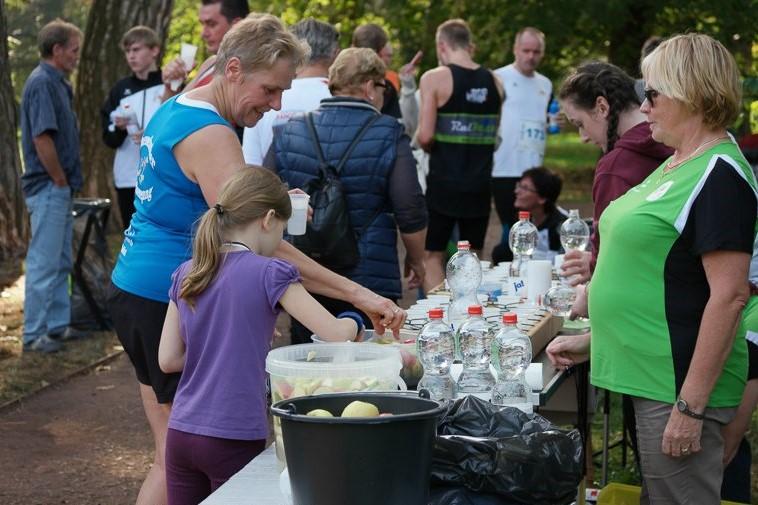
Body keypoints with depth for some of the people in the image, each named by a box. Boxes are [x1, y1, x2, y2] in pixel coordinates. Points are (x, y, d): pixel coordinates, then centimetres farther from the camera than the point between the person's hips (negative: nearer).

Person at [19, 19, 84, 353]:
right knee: (44, 263, -5)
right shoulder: (42, 83, -16)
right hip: (48, 188, -10)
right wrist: (60, 181, -14)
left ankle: (58, 325, 24)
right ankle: (34, 335, 1)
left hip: (59, 189, 10)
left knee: (61, 263, 16)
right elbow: (42, 139, -23)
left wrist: (67, 182, 13)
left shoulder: (57, 83, 14)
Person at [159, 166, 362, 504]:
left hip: (180, 434, 6)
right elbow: (336, 334, -11)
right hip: (233, 439, -6)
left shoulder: (186, 274, 7)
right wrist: (354, 322, 10)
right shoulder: (269, 274, -9)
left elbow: (168, 359, 9)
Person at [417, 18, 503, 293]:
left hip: (443, 182, -4)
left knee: (432, 255, 4)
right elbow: (493, 137, 8)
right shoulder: (493, 82, 6)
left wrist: (427, 147, 6)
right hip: (480, 184, 5)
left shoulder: (434, 78, -9)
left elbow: (425, 136, -14)